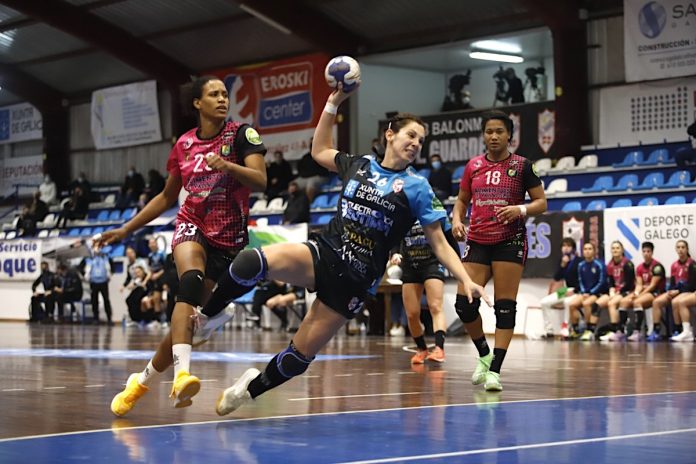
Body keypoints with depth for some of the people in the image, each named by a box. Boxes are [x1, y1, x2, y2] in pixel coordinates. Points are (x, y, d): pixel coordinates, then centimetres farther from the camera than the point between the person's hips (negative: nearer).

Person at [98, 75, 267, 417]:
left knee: (190, 318, 0)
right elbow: (167, 197, 19)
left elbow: (260, 182, -17)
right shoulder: (184, 144, 7)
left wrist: (225, 165, -34)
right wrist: (126, 229, 17)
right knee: (191, 281, -33)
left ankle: (142, 381, 19)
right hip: (192, 227, 1)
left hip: (229, 239, -1)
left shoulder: (242, 135, -3)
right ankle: (182, 374, -46)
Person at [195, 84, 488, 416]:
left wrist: (465, 279, -13)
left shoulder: (416, 187, 0)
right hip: (323, 252, 2)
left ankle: (251, 387, 25)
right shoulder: (359, 165, 10)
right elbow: (319, 151, 29)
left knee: (301, 354, -2)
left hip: (354, 280, -2)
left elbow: (439, 243, 0)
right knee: (251, 263, -28)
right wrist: (333, 103, 21)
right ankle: (206, 317, -7)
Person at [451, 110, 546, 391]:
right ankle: (484, 355, 18)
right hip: (477, 242, 3)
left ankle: (495, 370, -3)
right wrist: (457, 219, -1)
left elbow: (541, 203, 1)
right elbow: (462, 200, 19)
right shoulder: (473, 165, 10)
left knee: (505, 307, -7)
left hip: (510, 242, -3)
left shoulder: (521, 165, 0)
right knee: (464, 304, -6)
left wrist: (521, 210, -19)